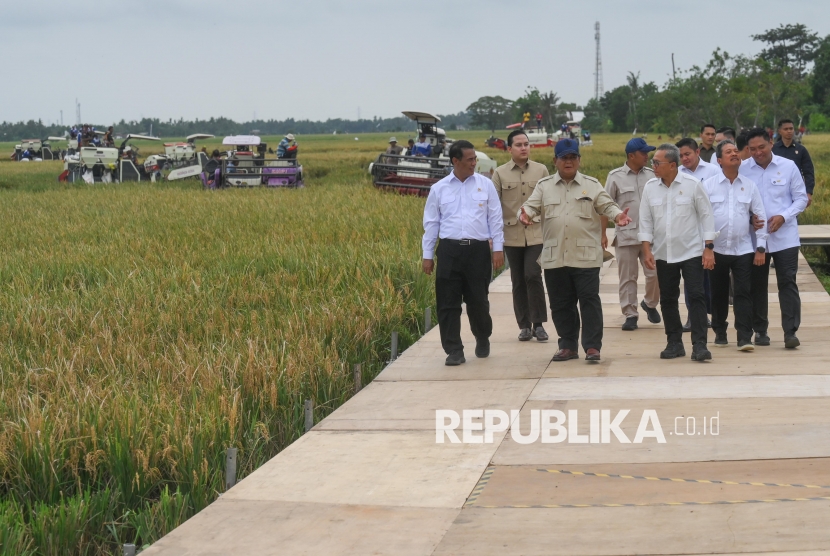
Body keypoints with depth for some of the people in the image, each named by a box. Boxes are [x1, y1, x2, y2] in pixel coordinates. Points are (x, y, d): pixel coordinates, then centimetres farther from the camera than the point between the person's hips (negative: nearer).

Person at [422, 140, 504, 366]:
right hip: (449, 250, 0)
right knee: (448, 303, -2)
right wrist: (428, 255, 7)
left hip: (478, 250, 0)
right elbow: (431, 223, 10)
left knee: (478, 301, 7)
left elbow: (495, 219, 6)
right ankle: (454, 350, 6)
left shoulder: (486, 185, 5)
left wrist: (498, 248, 0)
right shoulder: (439, 189, 6)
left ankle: (482, 340, 32)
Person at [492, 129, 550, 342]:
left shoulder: (541, 170, 4)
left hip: (536, 233, -1)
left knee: (533, 275, -13)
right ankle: (524, 326, 16)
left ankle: (538, 324, -2)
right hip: (512, 235, 1)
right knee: (518, 281, 6)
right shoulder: (500, 173, 3)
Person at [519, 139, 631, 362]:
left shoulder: (591, 185, 7)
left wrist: (618, 215, -21)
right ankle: (568, 346, 18)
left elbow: (607, 206, 1)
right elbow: (532, 206, 0)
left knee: (589, 300, -4)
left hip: (585, 256, -2)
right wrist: (525, 214, -23)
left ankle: (592, 346, 0)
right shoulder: (544, 186, 9)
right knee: (561, 303, 8)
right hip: (555, 257, 2)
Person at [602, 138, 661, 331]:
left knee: (655, 273, 1)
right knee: (627, 278, 3)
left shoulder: (651, 175, 6)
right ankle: (630, 314, 12)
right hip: (625, 235, -2)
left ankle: (650, 304, 26)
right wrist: (603, 233, -3)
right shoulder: (616, 177, -2)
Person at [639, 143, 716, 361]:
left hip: (691, 252, -3)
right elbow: (645, 221, 6)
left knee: (696, 296, -8)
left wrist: (709, 248, -7)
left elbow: (706, 216, -3)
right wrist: (647, 250, -2)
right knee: (667, 300, 8)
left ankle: (699, 344, -7)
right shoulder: (650, 188, 2)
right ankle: (674, 343, 19)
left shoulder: (693, 185, -7)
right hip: (663, 254, 4)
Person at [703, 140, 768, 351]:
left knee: (743, 293, -5)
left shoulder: (750, 185, 3)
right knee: (718, 293, 10)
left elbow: (760, 217, 4)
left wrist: (760, 248, 0)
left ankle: (745, 337, -6)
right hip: (717, 249, 0)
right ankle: (719, 332, 22)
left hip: (744, 249, 0)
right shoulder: (708, 185, 0)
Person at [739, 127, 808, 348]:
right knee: (757, 284, 9)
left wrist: (784, 216, -12)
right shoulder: (742, 169, -2)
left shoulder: (788, 166, -1)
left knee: (787, 283, -7)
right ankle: (760, 330, 19)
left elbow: (801, 198, 3)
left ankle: (790, 331, -7)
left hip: (784, 236, -1)